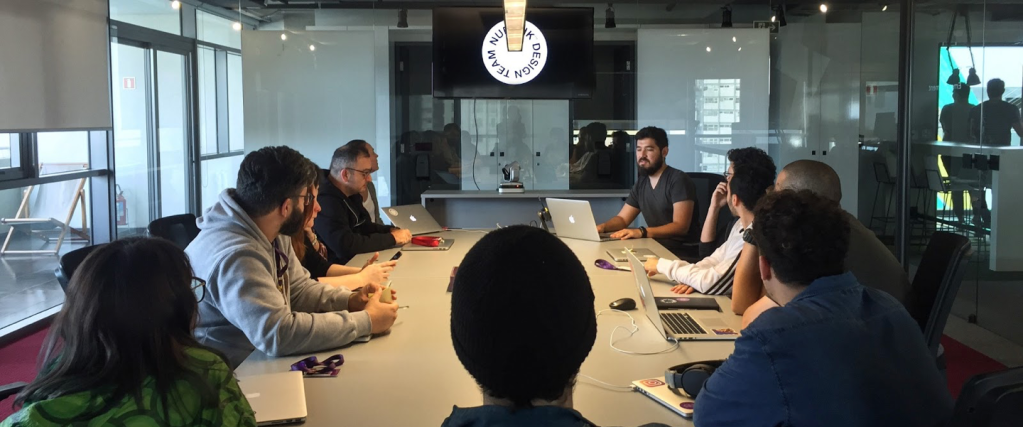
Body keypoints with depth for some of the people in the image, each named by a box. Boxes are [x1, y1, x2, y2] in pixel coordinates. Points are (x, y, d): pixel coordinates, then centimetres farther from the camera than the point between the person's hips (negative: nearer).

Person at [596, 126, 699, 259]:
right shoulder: (641, 183, 11)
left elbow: (681, 226, -21)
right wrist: (602, 227, -9)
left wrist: (641, 232, -33)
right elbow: (622, 219, 14)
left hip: (683, 252, -7)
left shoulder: (678, 179, -12)